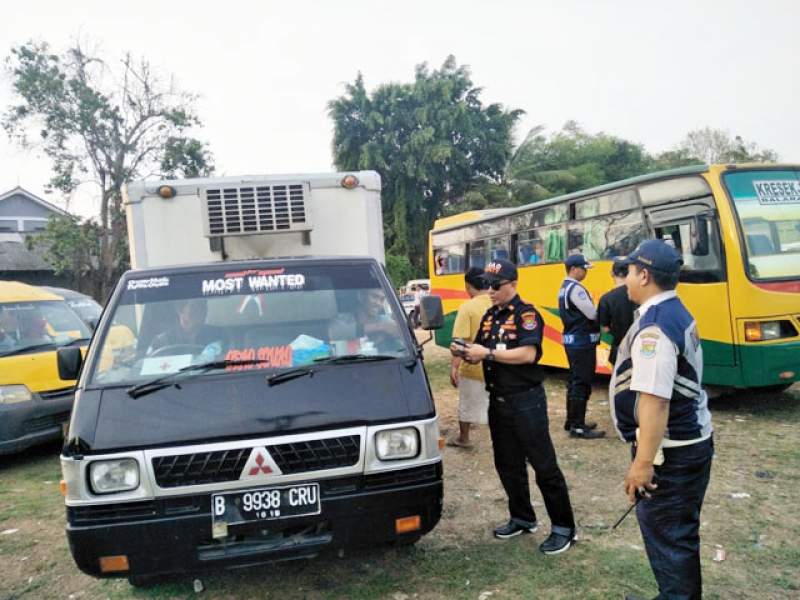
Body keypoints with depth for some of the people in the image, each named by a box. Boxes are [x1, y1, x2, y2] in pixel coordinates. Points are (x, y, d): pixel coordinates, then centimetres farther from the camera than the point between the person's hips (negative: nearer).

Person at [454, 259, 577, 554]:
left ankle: (564, 527, 12)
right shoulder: (490, 316, 11)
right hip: (498, 400, 8)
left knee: (544, 465, 0)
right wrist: (465, 353, -7)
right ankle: (522, 518, 31)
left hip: (526, 401, -8)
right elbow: (481, 355, 14)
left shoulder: (526, 313, -12)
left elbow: (528, 354, -25)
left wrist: (488, 353, -24)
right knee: (507, 465, 16)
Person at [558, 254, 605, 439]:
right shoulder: (576, 288, -17)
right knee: (582, 384, -5)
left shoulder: (564, 288, 14)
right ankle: (578, 427, -1)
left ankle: (571, 421, 23)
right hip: (582, 342, -10)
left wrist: (596, 313, 3)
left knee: (574, 381, 15)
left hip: (571, 340, 10)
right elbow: (592, 314, -19)